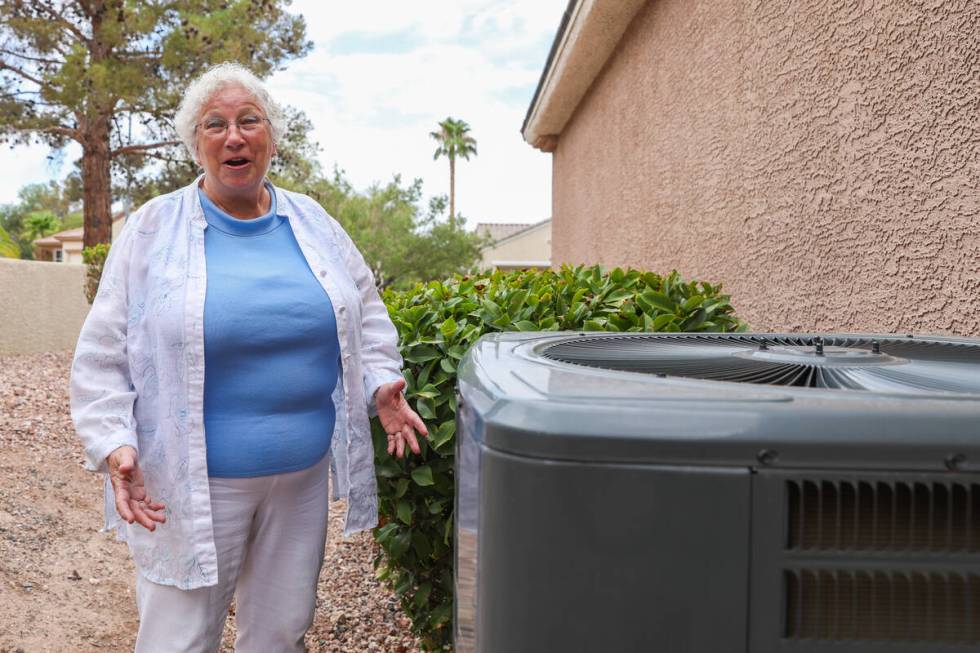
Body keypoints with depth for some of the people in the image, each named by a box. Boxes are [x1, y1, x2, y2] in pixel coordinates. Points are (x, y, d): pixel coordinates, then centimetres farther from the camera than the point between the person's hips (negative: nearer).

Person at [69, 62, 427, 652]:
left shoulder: (312, 224, 6)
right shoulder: (154, 229, -2)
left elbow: (365, 316, 15)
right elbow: (103, 357, -2)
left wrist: (381, 385, 0)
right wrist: (114, 446, -13)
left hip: (304, 477, 3)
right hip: (193, 485, -3)